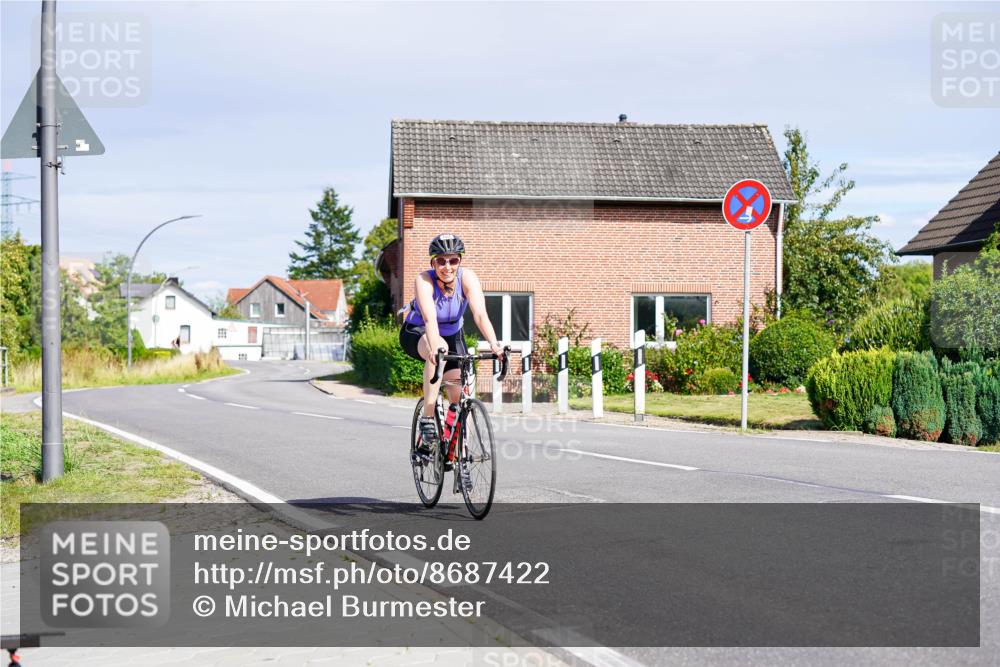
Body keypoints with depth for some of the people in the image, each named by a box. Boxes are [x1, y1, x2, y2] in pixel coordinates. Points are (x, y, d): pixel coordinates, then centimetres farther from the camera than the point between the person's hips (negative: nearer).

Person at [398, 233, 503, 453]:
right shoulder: (424, 280, -29)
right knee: (439, 350, -38)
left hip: (452, 334, 3)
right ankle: (427, 419, -32)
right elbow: (430, 318, -43)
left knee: (460, 395, -11)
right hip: (417, 334, -3)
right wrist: (435, 348, -60)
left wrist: (494, 344, -50)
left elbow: (480, 314, -35)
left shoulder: (468, 278, -23)